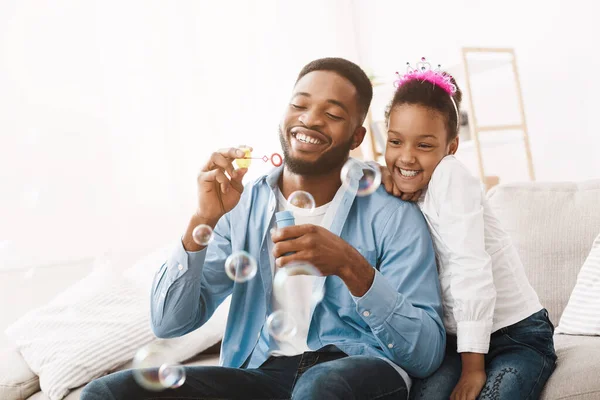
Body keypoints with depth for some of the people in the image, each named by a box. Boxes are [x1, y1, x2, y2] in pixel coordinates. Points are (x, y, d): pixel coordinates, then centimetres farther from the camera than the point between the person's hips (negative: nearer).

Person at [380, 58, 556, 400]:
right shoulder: (404, 190, 3)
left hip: (517, 334, -4)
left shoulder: (450, 177, -16)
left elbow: (471, 269, -21)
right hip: (456, 337, 4)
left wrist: (474, 367, -21)